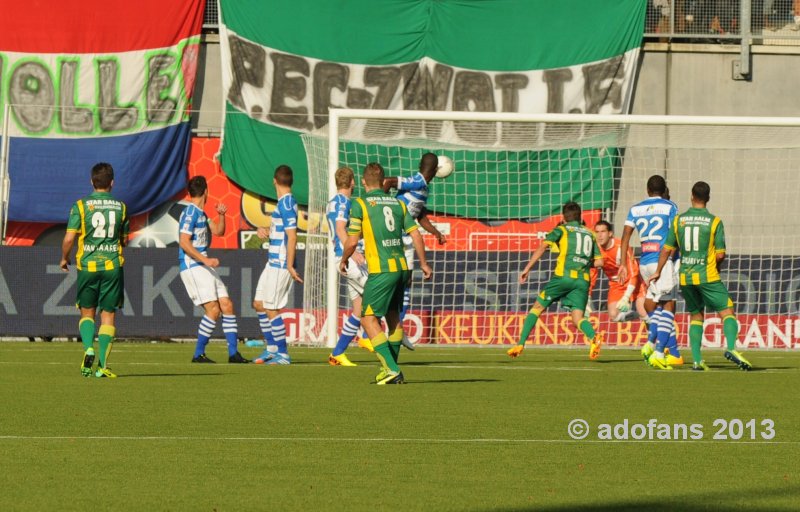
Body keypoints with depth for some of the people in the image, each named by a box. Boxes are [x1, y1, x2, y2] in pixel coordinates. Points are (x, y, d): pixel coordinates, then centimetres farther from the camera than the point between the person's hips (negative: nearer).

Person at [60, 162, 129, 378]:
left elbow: (69, 238, -7)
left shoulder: (81, 205, -4)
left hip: (87, 265, -1)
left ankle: (88, 348, -11)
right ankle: (102, 365, -4)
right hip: (113, 265, 1)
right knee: (108, 314, 4)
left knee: (87, 312, 14)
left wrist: (64, 259, 10)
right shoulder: (121, 207, 2)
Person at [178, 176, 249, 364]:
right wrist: (206, 260, -24)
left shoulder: (201, 213, 16)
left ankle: (233, 353, 8)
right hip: (192, 267, -10)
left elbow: (218, 231, 24)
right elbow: (184, 242, -21)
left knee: (227, 305, 5)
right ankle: (199, 354, -7)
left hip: (204, 266, 10)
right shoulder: (190, 213, -13)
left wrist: (221, 215, 6)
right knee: (213, 309, -15)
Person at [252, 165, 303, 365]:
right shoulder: (283, 203, 14)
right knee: (259, 304, 15)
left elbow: (292, 237, -20)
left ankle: (283, 355, 1)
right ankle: (272, 348, 23)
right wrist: (264, 230, 7)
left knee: (271, 310, -5)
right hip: (273, 263, 10)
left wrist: (289, 266, -22)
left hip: (280, 264, -10)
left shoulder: (286, 204, -16)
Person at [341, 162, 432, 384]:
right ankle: (392, 369, 27)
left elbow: (352, 241, -7)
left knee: (369, 318, -2)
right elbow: (416, 235, 10)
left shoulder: (360, 204, -5)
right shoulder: (398, 203, 11)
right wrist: (423, 264, 23)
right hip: (401, 266, 6)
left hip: (381, 270, -6)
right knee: (393, 316, 19)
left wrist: (343, 261, 12)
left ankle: (391, 368, -14)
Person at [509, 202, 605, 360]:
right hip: (583, 280, 3)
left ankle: (520, 344, 5)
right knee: (577, 317, -2)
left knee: (538, 307, 10)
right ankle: (594, 337, -34)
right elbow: (599, 262, 16)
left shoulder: (562, 230, 10)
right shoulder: (590, 234, 22)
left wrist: (527, 269, -6)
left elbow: (543, 246, -4)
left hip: (563, 275, -3)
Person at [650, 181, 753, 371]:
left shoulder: (679, 220, 3)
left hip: (685, 277, 4)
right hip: (707, 276, -4)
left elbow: (667, 249, 8)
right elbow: (720, 255, -6)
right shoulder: (714, 222, -5)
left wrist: (658, 272, 20)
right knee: (728, 312, -1)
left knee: (696, 316, 15)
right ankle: (731, 348, -24)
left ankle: (697, 359, 5)